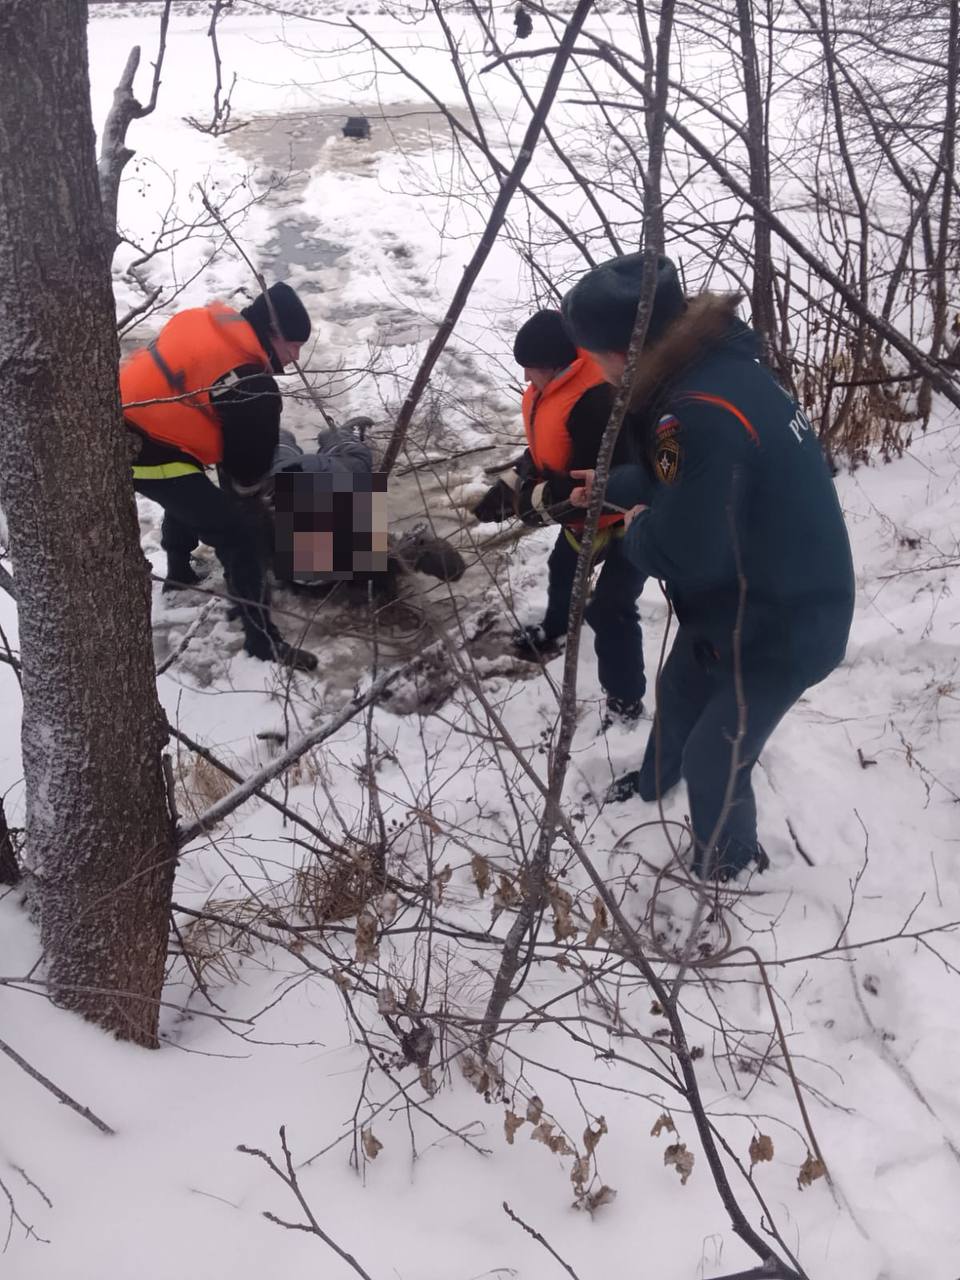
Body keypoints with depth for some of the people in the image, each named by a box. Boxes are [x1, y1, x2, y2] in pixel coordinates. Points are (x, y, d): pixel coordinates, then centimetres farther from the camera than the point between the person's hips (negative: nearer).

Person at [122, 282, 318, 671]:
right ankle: (263, 640, 2)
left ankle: (179, 576, 57)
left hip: (120, 426, 9)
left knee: (188, 495, 36)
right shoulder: (250, 384, -19)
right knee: (240, 534, -4)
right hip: (144, 452, -9)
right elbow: (251, 455, -5)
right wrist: (242, 494, 17)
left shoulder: (207, 321, 6)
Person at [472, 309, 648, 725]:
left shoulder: (595, 402, -37)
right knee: (562, 569, 32)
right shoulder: (552, 387, -3)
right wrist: (510, 487, -3)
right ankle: (553, 630, 61)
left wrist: (537, 502, -25)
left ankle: (625, 702, 7)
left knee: (609, 610, -9)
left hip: (626, 515, -11)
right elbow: (544, 451, 10)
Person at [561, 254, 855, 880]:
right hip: (731, 603, 10)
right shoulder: (710, 365, -3)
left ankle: (729, 864, 37)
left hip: (779, 626, -10)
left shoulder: (706, 415, -36)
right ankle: (656, 781, 60)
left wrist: (635, 531, -13)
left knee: (715, 758, 8)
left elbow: (682, 553, -33)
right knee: (679, 692, 30)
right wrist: (613, 486, 14)